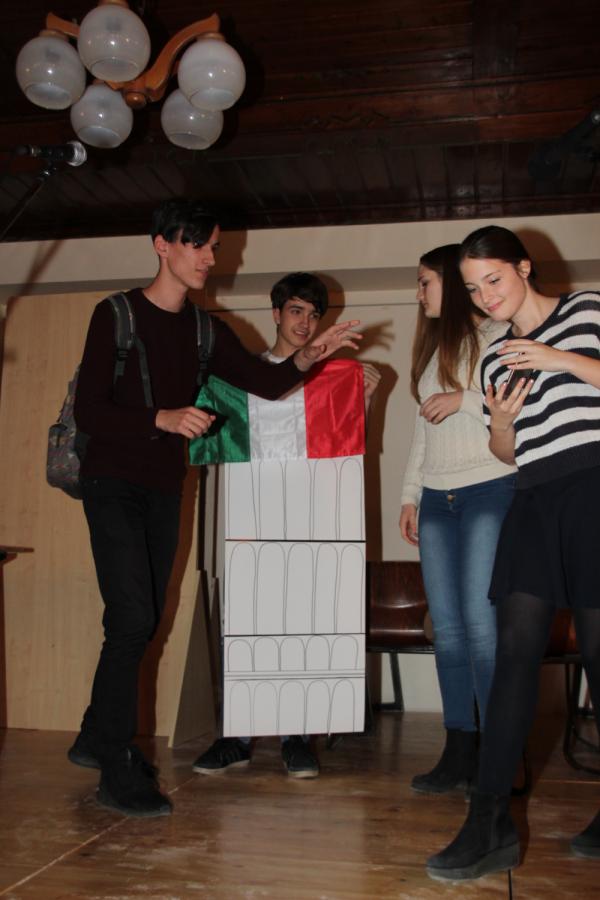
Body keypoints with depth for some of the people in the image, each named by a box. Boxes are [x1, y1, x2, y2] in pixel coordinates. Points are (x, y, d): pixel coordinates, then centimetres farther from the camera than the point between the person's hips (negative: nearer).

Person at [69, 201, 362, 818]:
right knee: (132, 620, -12)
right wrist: (163, 418, -25)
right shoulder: (117, 315, -6)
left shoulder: (205, 330, 10)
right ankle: (117, 773, -1)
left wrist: (306, 358, -13)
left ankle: (96, 738, 28)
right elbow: (87, 410, -13)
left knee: (143, 623, 10)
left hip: (163, 491, 6)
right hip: (113, 485, -6)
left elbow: (265, 383, 5)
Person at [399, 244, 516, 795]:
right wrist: (410, 495, 18)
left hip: (489, 491, -7)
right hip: (437, 498, 7)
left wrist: (464, 399, -15)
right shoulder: (431, 347, 22)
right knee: (447, 626, 3)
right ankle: (460, 754, 8)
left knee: (480, 623, -12)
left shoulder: (496, 336, 1)